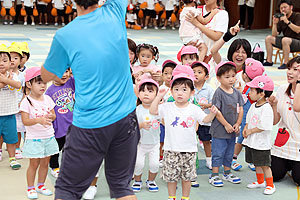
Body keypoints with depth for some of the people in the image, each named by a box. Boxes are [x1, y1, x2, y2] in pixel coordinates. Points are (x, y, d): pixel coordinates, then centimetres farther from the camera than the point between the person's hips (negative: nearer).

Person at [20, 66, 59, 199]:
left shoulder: (47, 99, 4)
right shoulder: (26, 101, -12)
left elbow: (53, 115, 9)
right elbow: (25, 121, -18)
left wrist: (51, 116, -15)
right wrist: (39, 120, -33)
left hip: (48, 137, 5)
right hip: (34, 138, -5)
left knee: (45, 163, 12)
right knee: (34, 163, 3)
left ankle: (40, 186, 28)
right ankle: (30, 188, 17)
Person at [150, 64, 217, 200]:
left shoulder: (194, 109, -2)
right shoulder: (167, 107, -1)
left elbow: (205, 120, -5)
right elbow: (153, 111, -2)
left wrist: (212, 113, -25)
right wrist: (159, 97, -5)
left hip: (189, 149, 0)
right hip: (171, 149, 0)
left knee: (187, 176, 10)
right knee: (171, 176, 7)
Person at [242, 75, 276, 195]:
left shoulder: (266, 108, -19)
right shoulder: (253, 106, 8)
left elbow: (264, 127, -23)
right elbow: (248, 120, 19)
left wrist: (251, 131, -14)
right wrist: (245, 129, 0)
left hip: (262, 143, -8)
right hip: (251, 141, 8)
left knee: (264, 164, 0)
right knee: (256, 163, 18)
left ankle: (270, 185, 14)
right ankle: (260, 182, 34)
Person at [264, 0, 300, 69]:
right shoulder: (281, 19, 7)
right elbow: (274, 35, 4)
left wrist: (287, 21, -28)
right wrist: (274, 23, -10)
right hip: (286, 43, 7)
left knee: (285, 39, -37)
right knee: (268, 38, 2)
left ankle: (286, 63, -28)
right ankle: (269, 61, 3)